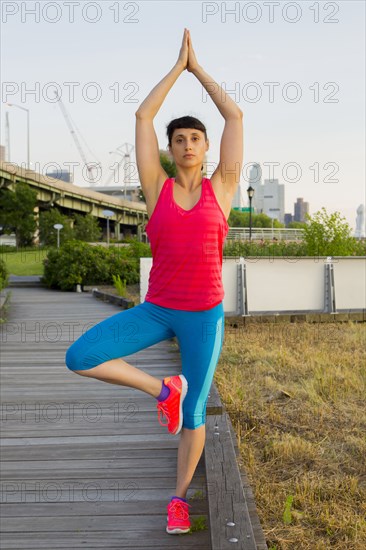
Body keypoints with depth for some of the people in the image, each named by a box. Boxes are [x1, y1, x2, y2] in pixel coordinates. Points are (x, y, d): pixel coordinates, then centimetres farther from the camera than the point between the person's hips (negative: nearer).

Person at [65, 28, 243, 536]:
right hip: (156, 310, 1)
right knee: (78, 357, -15)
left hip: (205, 315, -1)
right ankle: (162, 389, 3)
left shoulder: (221, 187, 1)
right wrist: (177, 66, 7)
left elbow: (236, 116, -1)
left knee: (193, 413, 5)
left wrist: (197, 67, 6)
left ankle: (180, 497, 28)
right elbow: (143, 116, 0)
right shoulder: (157, 188, 2)